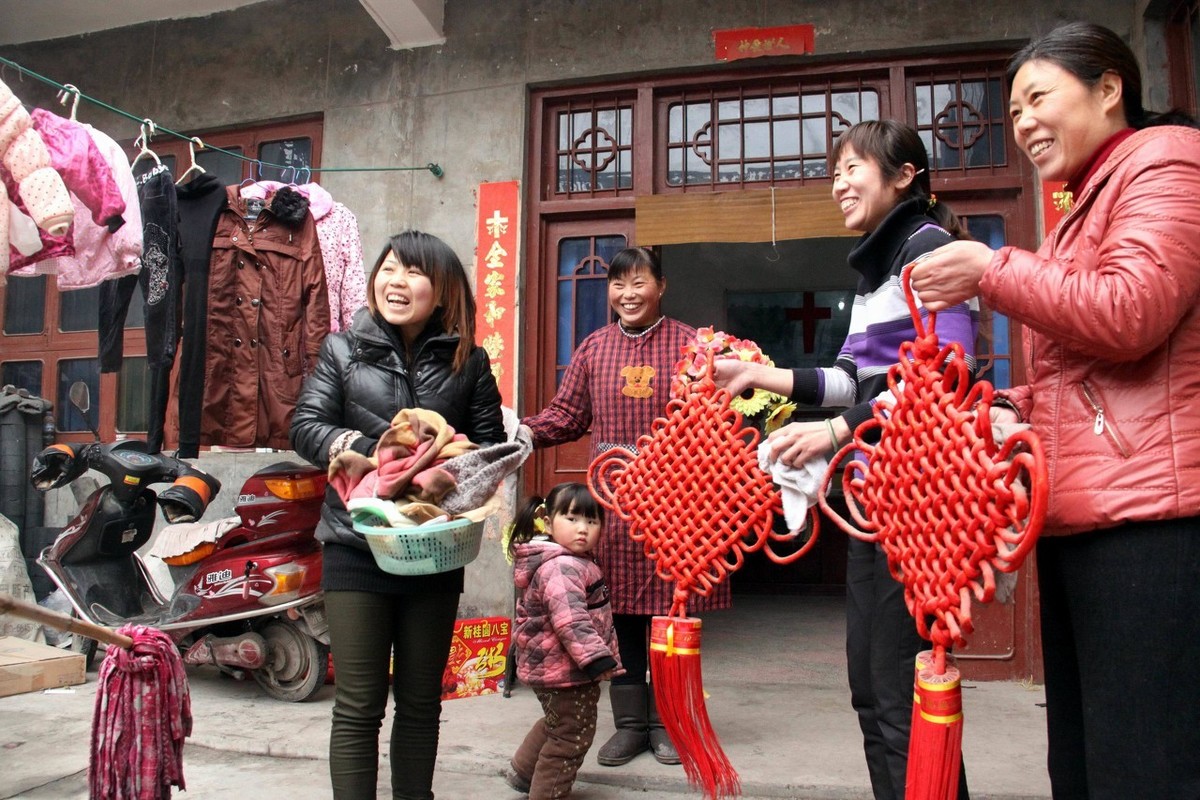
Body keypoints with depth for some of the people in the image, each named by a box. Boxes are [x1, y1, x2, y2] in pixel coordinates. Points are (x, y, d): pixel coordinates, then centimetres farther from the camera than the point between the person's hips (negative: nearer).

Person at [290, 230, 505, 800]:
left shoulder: (468, 362, 4)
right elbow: (305, 426, -3)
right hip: (357, 545, -1)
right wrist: (354, 445, -21)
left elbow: (491, 443, 3)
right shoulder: (343, 349, 3)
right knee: (358, 705, 3)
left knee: (421, 701, 15)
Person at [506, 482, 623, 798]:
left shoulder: (573, 561, 10)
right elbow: (571, 620, -35)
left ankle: (524, 772, 44)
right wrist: (597, 658, -37)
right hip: (564, 669, -11)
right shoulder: (561, 568, -25)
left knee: (556, 724, 29)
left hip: (551, 665, 11)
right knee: (571, 736, 2)